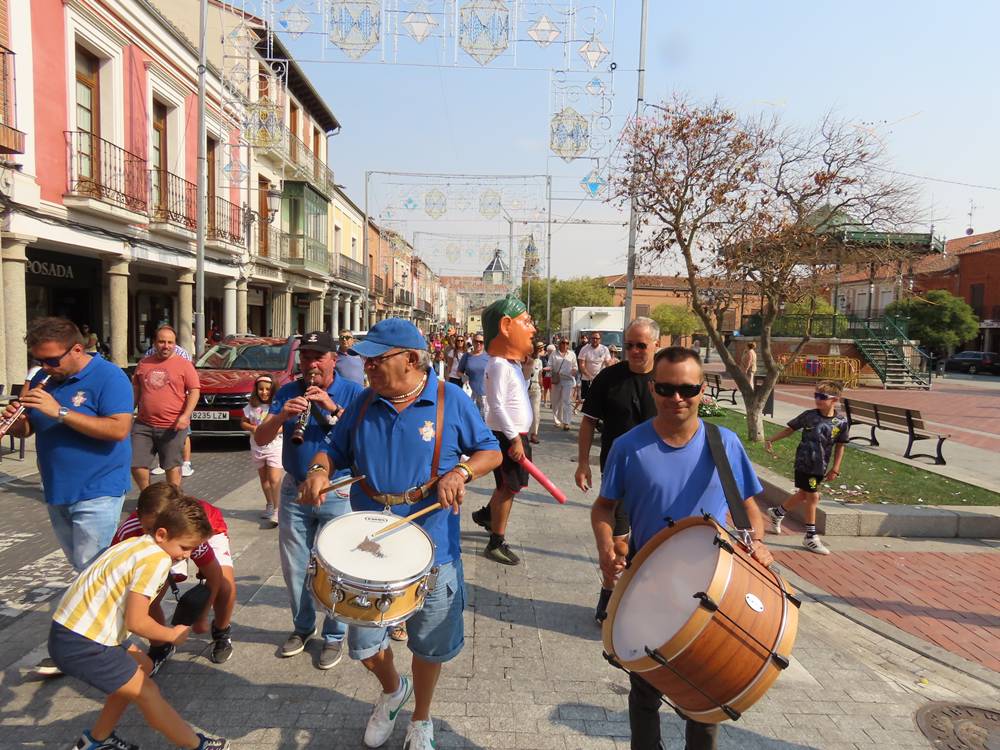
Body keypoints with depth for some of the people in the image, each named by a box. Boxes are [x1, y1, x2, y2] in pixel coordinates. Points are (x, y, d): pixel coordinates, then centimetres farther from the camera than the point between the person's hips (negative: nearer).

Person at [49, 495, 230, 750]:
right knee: (147, 692, 1)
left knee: (142, 667, 22)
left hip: (74, 627, 9)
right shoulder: (156, 559, -22)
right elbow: (136, 622, -21)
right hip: (80, 644, -9)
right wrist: (173, 635, -5)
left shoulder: (139, 544, 6)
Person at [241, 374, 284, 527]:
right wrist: (252, 428, -10)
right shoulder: (252, 407, 2)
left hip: (275, 446, -4)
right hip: (257, 447, 5)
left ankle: (277, 510, -8)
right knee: (264, 478, 16)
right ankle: (269, 505, 32)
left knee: (274, 479, -13)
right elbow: (243, 422, 10)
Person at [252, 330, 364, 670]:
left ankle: (334, 636, 22)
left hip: (338, 493, -3)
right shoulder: (288, 392, 2)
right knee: (294, 567, 15)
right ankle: (302, 627, 35)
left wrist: (333, 408, -28)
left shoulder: (353, 393, -6)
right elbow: (260, 439, -4)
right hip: (294, 491, 4)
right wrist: (282, 416, -24)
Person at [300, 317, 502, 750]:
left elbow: (490, 452, -2)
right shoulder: (365, 404, 1)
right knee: (363, 645, 15)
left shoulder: (451, 401, -9)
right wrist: (320, 469, -10)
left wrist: (460, 472, -21)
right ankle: (392, 691, 50)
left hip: (431, 549, -3)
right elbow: (336, 450, 12)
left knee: (429, 646, 15)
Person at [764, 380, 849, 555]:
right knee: (813, 496, -3)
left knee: (803, 495, 17)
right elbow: (790, 429, 2)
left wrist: (835, 469, 4)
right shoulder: (808, 415, -10)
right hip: (804, 464, -4)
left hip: (820, 467, 4)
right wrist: (771, 440, -3)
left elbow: (840, 446, 5)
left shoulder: (841, 423, -5)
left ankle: (776, 513, 41)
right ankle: (811, 537, 10)